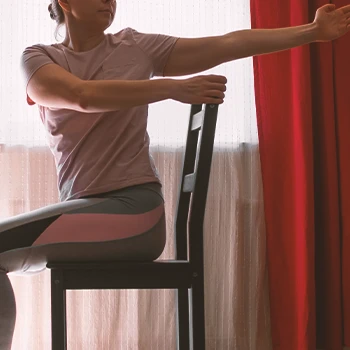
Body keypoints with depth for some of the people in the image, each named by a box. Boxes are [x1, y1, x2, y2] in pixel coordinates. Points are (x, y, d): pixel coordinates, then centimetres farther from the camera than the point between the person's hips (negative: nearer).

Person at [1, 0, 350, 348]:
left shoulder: (136, 47, 5)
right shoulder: (37, 58, 6)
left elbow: (228, 44, 3)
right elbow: (83, 96, -15)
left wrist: (313, 31, 0)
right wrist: (173, 88, -20)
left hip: (134, 207, -3)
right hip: (82, 210, 3)